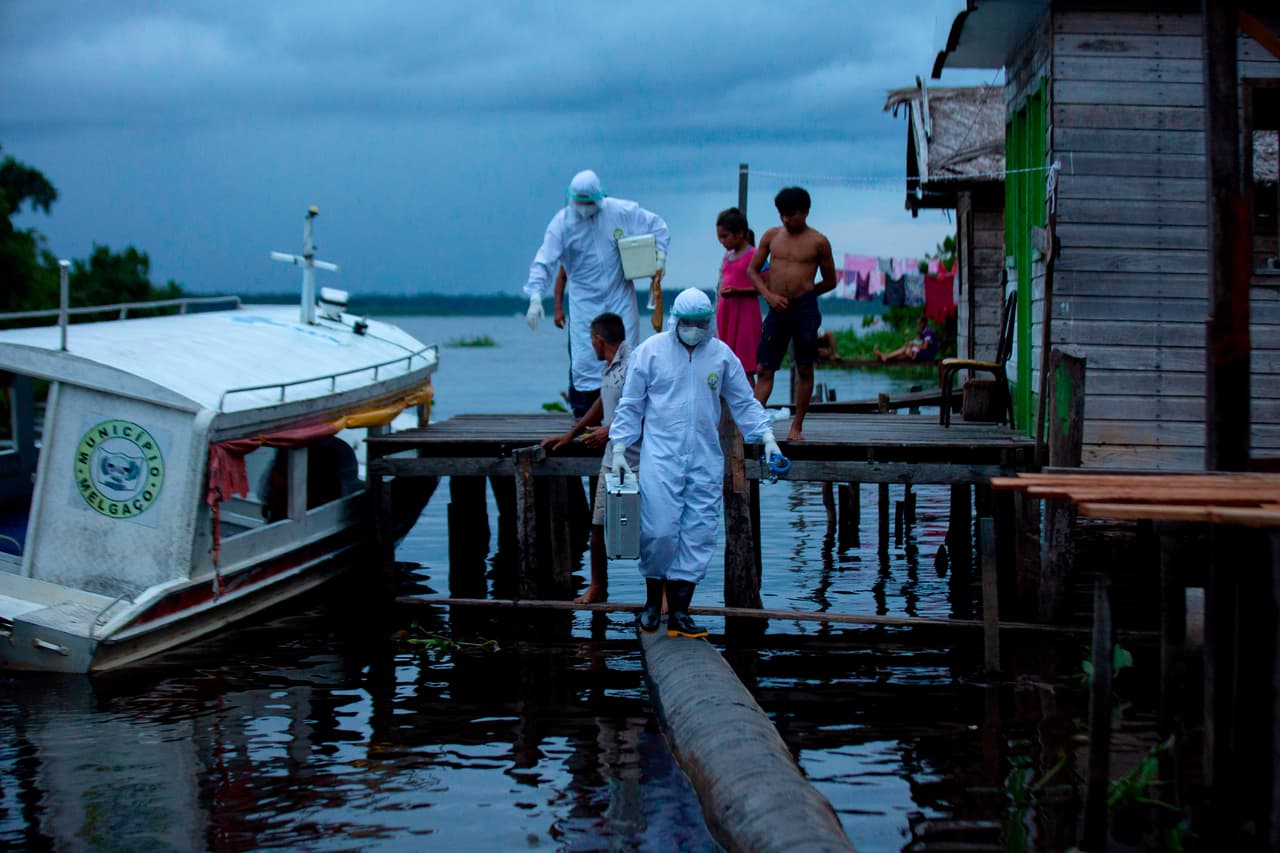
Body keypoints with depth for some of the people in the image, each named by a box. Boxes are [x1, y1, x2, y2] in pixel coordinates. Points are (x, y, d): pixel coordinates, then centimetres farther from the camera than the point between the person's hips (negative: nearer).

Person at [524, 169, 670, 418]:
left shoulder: (621, 211, -6)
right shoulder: (562, 222, -9)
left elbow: (657, 226, 9)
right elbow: (543, 263, -12)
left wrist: (660, 258, -1)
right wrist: (535, 297, -24)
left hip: (620, 297, 1)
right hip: (584, 302, -1)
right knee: (583, 360, -6)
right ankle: (583, 415, 4)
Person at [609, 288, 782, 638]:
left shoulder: (722, 355, 8)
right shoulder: (651, 351, 2)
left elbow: (745, 403, 15)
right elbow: (630, 405, 7)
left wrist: (767, 437, 3)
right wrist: (619, 449, 1)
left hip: (706, 461, 3)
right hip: (660, 456, -2)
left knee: (698, 537, -1)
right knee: (660, 532, -9)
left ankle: (679, 612, 5)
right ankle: (652, 603, 12)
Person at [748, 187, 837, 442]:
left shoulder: (818, 242, 1)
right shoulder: (772, 235, 8)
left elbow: (830, 281, 9)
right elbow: (752, 270, 11)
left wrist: (803, 293, 0)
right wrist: (769, 295, -4)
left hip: (805, 309, -2)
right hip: (776, 310, 2)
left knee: (804, 369, 2)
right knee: (764, 368, -2)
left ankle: (797, 427, 10)